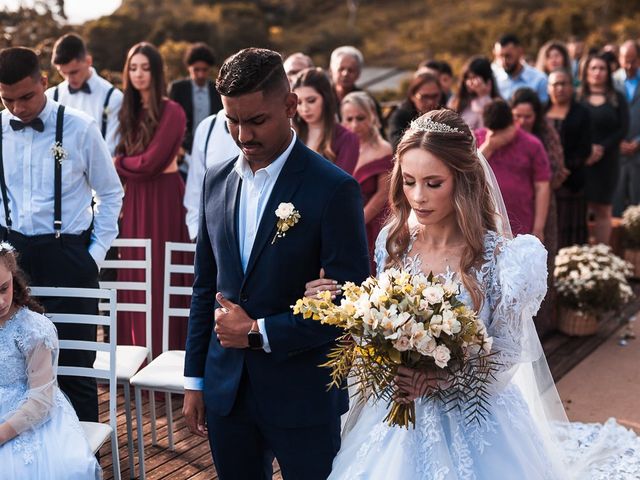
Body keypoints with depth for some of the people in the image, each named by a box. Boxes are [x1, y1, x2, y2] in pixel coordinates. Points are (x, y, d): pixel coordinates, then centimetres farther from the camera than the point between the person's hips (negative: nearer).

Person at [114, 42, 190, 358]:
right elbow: (126, 157, 13)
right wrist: (124, 166, -7)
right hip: (135, 198, 7)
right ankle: (136, 349, 20)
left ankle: (163, 351, 8)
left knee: (159, 274, -1)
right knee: (134, 274, 10)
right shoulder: (131, 111, 12)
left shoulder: (171, 111, -11)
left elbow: (150, 162, -16)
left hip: (162, 198, -7)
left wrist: (118, 163, -2)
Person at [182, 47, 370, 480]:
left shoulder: (334, 189, -12)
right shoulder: (217, 181, 5)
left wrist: (259, 332, -14)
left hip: (302, 397, -4)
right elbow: (206, 286, 11)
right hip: (226, 392, 5)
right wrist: (195, 379, 11)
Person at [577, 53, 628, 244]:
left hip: (607, 161, 1)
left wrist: (602, 147, -11)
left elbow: (623, 129, 1)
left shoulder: (617, 99, 10)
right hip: (580, 162, -1)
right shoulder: (576, 98, 7)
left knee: (603, 210, 1)